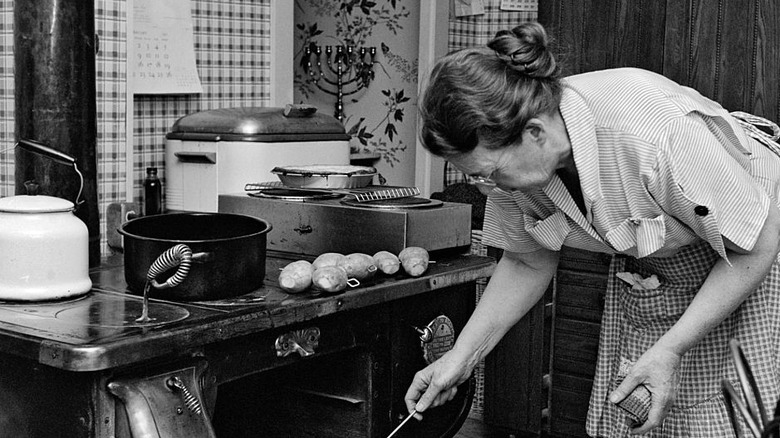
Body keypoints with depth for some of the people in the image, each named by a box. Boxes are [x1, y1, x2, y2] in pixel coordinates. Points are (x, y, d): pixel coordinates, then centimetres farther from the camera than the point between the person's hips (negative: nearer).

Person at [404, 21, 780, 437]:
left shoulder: (655, 140, -39)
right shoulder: (513, 155, -19)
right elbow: (528, 263, -1)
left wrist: (669, 351, -29)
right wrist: (461, 356, -9)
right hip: (644, 267, 5)